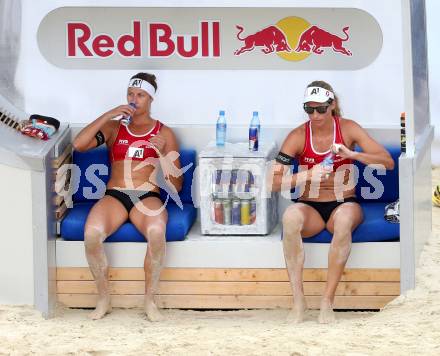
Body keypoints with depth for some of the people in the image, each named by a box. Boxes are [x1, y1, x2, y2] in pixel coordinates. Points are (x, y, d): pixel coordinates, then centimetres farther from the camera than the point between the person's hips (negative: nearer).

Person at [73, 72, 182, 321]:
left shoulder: (164, 133, 14)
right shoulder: (114, 127, 18)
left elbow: (176, 186, 8)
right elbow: (78, 144, -3)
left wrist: (162, 152, -9)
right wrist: (109, 114, -4)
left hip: (148, 197, -1)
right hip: (114, 196, 1)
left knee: (157, 232, -38)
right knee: (92, 233, -34)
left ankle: (150, 300, -18)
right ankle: (104, 299, -13)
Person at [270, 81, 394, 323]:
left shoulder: (348, 129, -1)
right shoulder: (297, 136, -4)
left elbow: (388, 162, -6)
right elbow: (274, 183, -10)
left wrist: (352, 154, -21)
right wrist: (309, 175, -26)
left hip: (343, 204, 0)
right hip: (310, 208, 0)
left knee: (345, 218, -38)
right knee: (290, 217, -36)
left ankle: (327, 300, -31)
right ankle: (298, 298, -30)